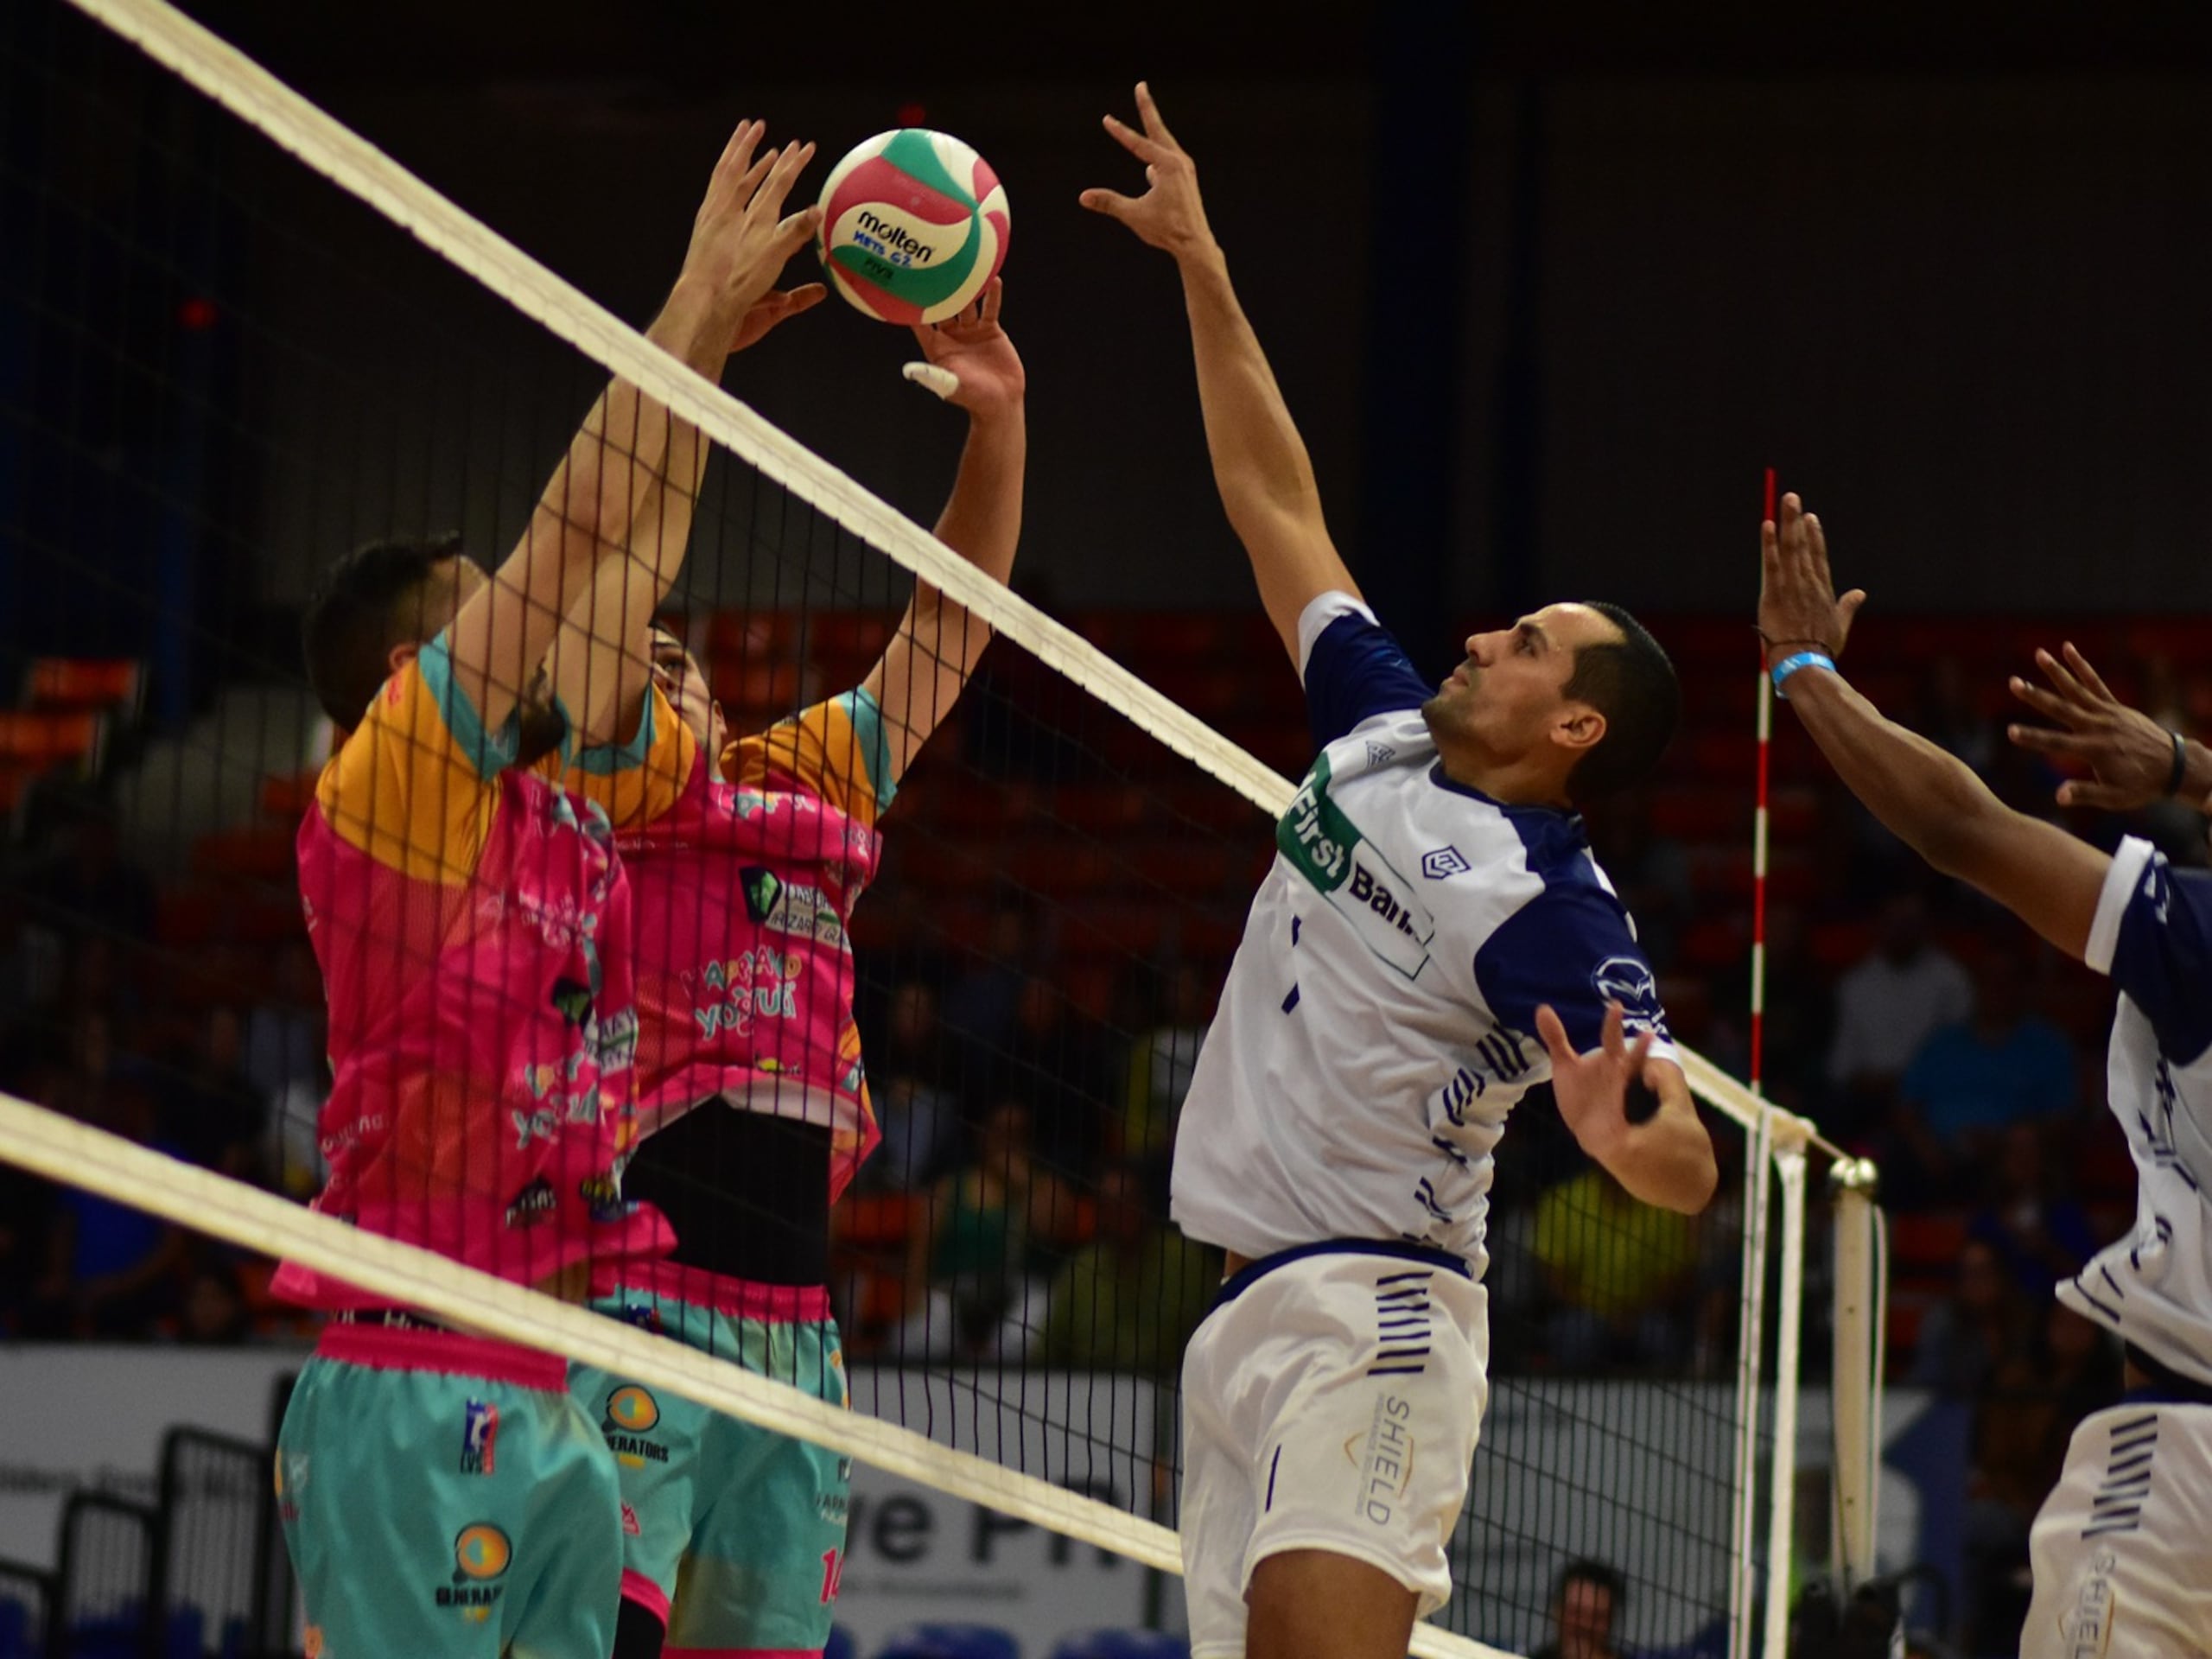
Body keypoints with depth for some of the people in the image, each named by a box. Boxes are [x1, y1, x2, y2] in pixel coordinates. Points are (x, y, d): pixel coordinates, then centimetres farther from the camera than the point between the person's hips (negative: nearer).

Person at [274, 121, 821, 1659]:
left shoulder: (554, 815, 16)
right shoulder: (392, 781, -5)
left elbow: (629, 551, 24)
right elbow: (578, 533, -6)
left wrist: (712, 345, 24)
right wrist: (699, 304, -1)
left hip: (550, 1400, 8)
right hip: (421, 1394, -8)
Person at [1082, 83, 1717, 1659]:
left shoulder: (1555, 909, -10)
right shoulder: (1382, 736, 12)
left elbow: (1690, 1164, -20)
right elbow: (1278, 506, 20)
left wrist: (1632, 1132, -43)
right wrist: (1203, 272, 20)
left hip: (1374, 1310, -8)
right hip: (1248, 1307, 8)